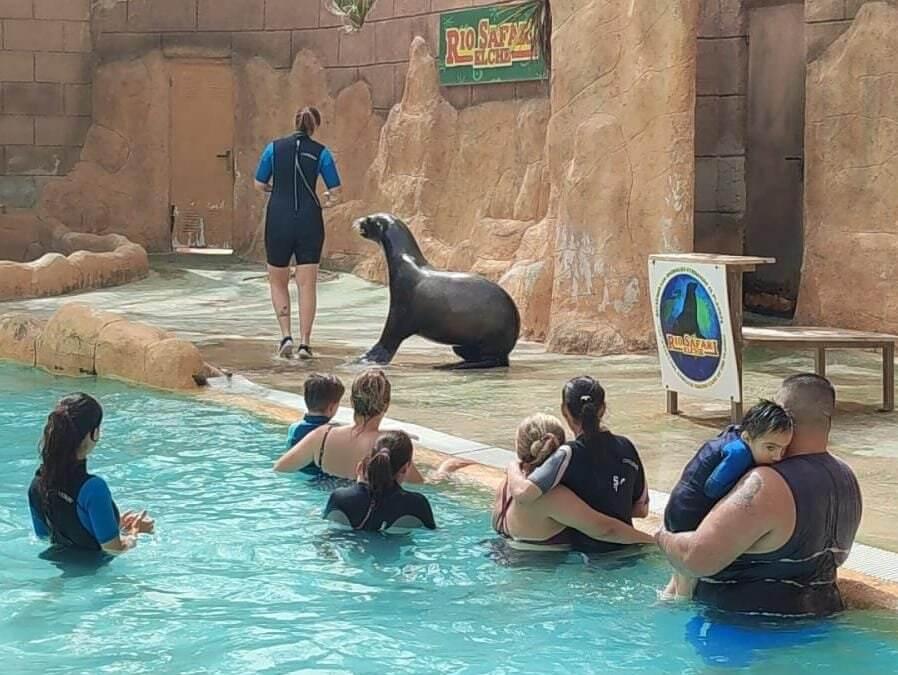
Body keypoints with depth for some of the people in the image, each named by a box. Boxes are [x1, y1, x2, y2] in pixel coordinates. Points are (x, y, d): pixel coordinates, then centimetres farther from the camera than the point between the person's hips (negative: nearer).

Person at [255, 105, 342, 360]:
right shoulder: (321, 152, -1)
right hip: (309, 222, 0)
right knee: (307, 284, 4)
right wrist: (328, 201, 20)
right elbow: (335, 190, -2)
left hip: (278, 221, 0)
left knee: (278, 282, 15)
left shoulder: (274, 148, 0)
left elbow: (259, 184, 4)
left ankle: (286, 336, 0)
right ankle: (304, 342, -2)